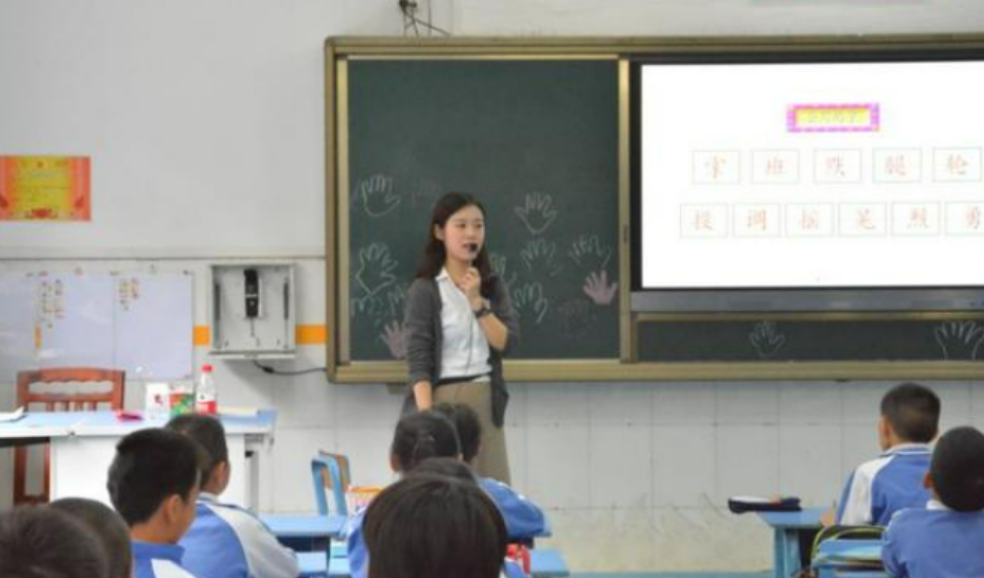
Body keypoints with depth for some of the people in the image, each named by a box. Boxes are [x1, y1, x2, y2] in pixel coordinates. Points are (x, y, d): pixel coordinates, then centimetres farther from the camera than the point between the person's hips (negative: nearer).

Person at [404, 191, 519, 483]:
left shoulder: (493, 286, 10)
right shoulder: (424, 290, -4)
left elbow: (505, 342, -1)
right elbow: (418, 360, -10)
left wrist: (477, 301, -12)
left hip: (485, 403, 4)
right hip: (441, 400, -4)